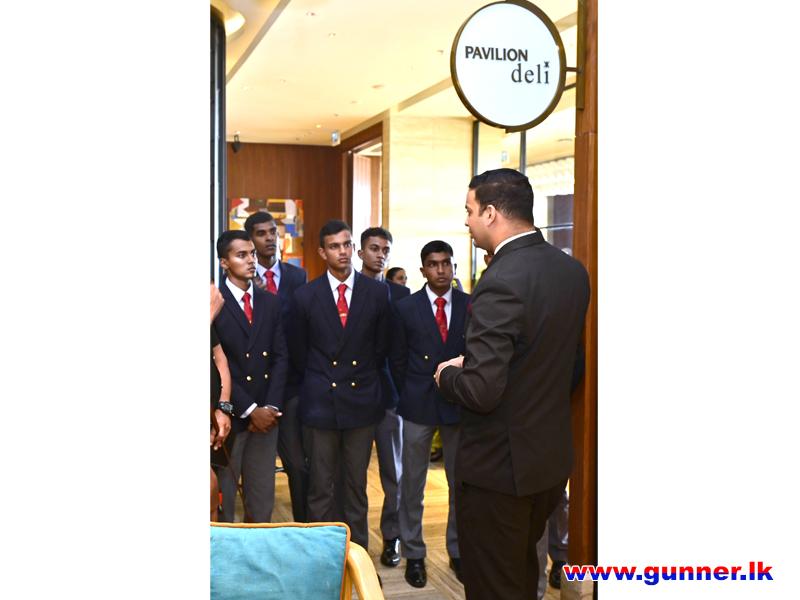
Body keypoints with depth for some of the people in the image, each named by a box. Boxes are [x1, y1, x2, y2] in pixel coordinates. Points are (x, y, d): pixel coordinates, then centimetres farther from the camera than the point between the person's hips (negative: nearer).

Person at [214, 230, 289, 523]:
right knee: (222, 495, 7)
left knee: (262, 496, 11)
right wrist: (249, 409, -13)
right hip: (229, 415, -4)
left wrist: (271, 406, -5)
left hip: (266, 414, 5)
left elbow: (281, 357, 7)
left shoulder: (270, 302, 10)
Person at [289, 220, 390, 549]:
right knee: (320, 488, 7)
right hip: (319, 401, 0)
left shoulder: (377, 292, 0)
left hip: (362, 401, 1)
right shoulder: (305, 295, -1)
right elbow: (299, 353, 8)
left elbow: (381, 347, 8)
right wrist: (318, 383, 10)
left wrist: (363, 379, 9)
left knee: (357, 487, 11)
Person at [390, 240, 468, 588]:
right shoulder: (405, 308, -1)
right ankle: (413, 555, 20)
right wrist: (410, 396, 3)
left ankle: (458, 552, 25)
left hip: (461, 404, 1)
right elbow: (397, 360, 4)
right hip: (418, 406, -1)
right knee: (413, 484, 7)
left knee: (461, 484, 10)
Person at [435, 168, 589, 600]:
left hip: (499, 463, -8)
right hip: (551, 455, 8)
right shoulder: (573, 271, 1)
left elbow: (481, 391, -28)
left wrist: (447, 375, -7)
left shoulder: (501, 281, -25)